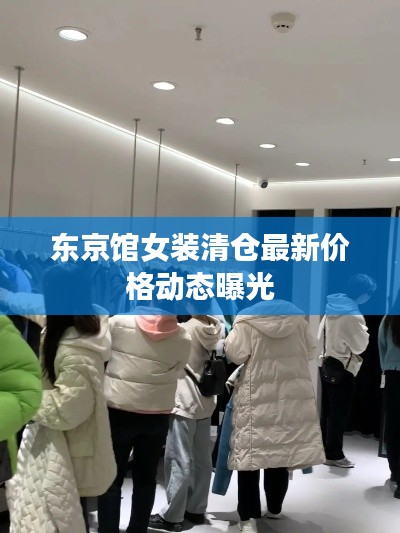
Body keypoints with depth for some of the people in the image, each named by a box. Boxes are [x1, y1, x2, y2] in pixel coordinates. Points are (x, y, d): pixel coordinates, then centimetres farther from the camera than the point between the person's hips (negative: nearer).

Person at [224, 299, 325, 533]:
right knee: (281, 452, 15)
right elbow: (310, 351, 10)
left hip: (256, 398, -4)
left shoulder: (247, 320, -8)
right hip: (292, 397, 4)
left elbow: (236, 354, -11)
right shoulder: (298, 317, 3)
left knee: (250, 456, 1)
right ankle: (275, 508, 30)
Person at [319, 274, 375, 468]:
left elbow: (320, 335, 14)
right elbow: (360, 346, -11)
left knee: (327, 411, 14)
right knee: (339, 414, 1)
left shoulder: (332, 306, 6)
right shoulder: (353, 315, -20)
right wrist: (364, 331, 3)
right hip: (342, 369, -8)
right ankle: (334, 455, 7)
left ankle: (325, 450, 23)